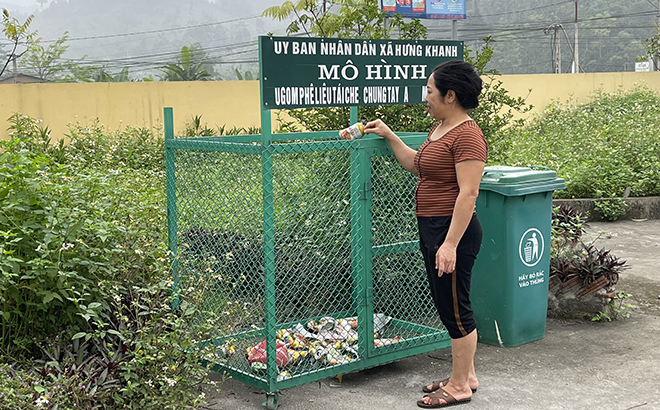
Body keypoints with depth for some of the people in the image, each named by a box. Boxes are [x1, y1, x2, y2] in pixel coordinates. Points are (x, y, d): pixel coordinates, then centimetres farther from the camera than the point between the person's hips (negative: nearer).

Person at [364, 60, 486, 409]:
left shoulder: (466, 135, -18)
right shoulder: (440, 130, 14)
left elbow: (468, 193, -23)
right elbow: (417, 165, 28)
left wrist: (450, 244, -26)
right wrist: (388, 137, 23)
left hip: (452, 232, -10)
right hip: (432, 229, 10)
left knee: (454, 307, 0)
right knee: (450, 306, 18)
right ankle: (465, 374, 31)